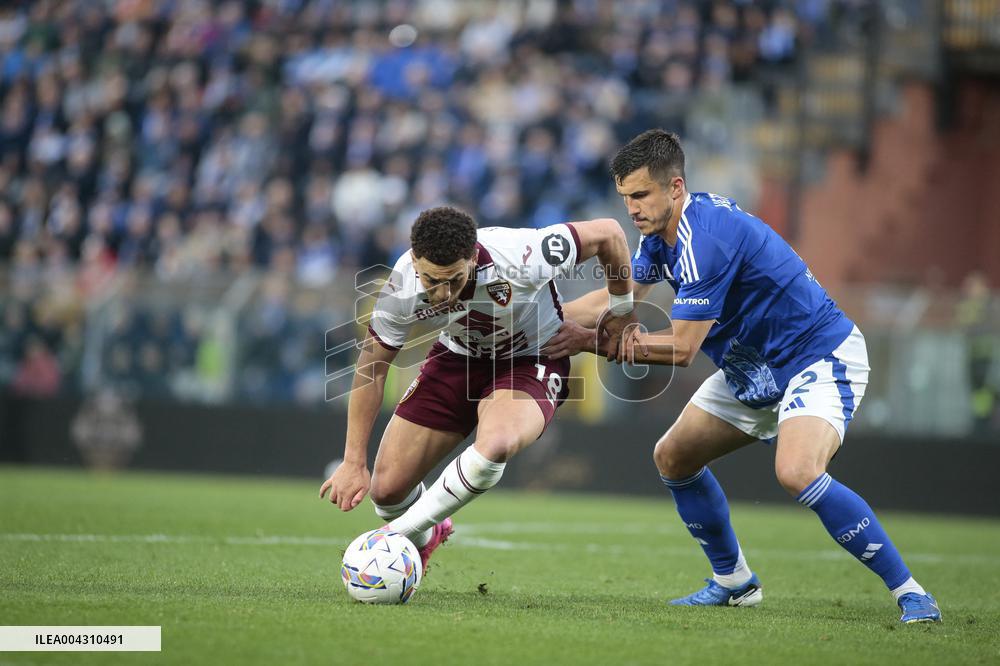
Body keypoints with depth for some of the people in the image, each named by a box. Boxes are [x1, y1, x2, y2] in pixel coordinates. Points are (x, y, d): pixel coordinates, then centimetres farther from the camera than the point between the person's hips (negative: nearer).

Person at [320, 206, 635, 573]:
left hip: (530, 362, -3)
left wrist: (621, 310, -6)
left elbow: (608, 233, -20)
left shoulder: (520, 259, -36)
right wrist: (353, 461, -8)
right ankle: (422, 541, 36)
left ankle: (397, 536, -16)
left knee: (496, 444, -37)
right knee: (386, 488, -2)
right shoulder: (400, 289, -26)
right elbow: (371, 368, -10)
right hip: (458, 357, 3)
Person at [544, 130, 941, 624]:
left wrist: (592, 341, -17)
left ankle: (908, 591, -21)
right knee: (672, 458, 9)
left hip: (822, 359, -10)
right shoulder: (662, 231, 2)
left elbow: (682, 348, -24)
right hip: (754, 369, 10)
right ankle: (733, 581, 26)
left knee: (796, 472, -32)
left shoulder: (705, 239, -27)